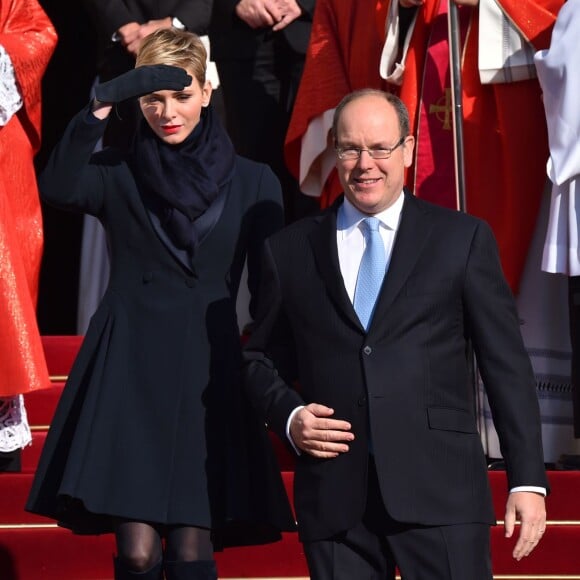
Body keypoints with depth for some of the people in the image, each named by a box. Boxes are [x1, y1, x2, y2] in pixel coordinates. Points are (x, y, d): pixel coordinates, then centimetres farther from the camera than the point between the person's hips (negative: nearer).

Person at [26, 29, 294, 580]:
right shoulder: (117, 174, 6)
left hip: (209, 374, 1)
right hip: (128, 372, 0)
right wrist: (101, 106, -27)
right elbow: (57, 189, -17)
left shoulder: (252, 182, 8)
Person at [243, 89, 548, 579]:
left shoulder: (463, 239, 7)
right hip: (334, 497, 2)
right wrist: (288, 416, -3)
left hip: (440, 489, -2)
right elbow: (262, 359, 19)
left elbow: (507, 365, 5)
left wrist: (528, 480, -1)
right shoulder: (290, 250, 12)